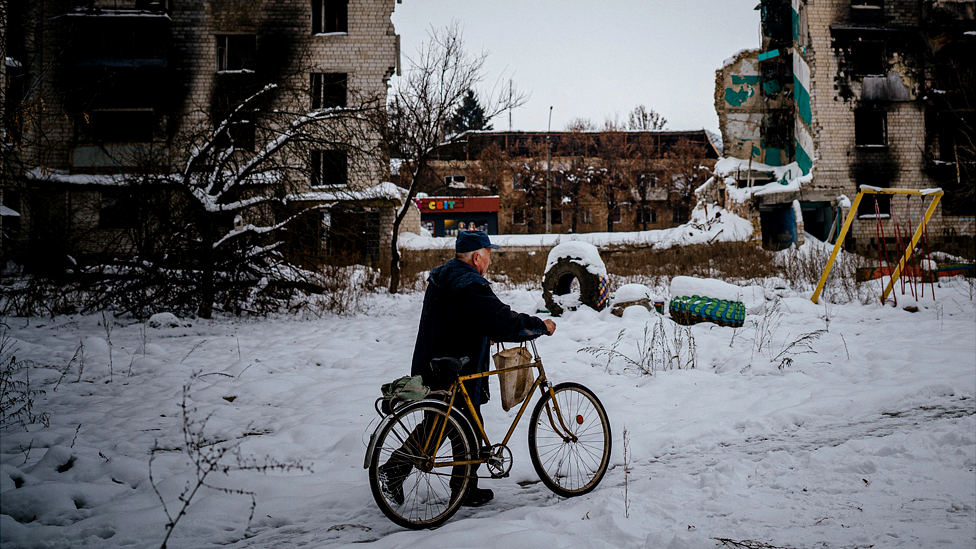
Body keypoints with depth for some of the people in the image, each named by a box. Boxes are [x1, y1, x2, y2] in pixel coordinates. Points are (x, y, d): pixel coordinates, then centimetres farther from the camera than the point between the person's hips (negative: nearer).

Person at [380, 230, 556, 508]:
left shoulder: (441, 278, 10)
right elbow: (505, 322, -26)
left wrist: (486, 336, 22)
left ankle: (394, 468, 19)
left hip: (430, 370, 9)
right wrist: (541, 326, -13)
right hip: (456, 378, -9)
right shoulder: (470, 286, -22)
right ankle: (466, 492, 22)